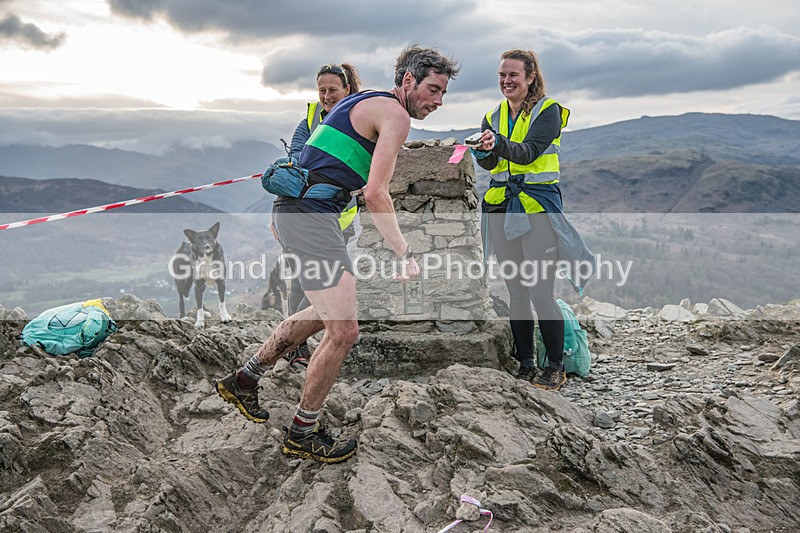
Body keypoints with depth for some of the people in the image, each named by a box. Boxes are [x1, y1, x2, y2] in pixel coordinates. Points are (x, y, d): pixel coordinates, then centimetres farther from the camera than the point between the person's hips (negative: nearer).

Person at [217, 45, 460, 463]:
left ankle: (244, 380, 34)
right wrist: (405, 253, -11)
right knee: (343, 330, -9)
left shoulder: (365, 101, 23)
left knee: (325, 312, 24)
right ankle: (302, 434, 9)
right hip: (310, 215, -11)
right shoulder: (395, 114, -8)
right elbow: (375, 195, -17)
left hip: (294, 208, 11)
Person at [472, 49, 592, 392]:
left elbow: (529, 151, -19)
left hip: (538, 205, -5)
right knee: (516, 291, 8)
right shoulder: (494, 116, 14)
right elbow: (488, 162, 0)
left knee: (541, 292, -8)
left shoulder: (548, 110, -2)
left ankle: (556, 368, 6)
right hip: (501, 207, 5)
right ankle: (524, 365, 18)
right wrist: (484, 150, -23)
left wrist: (499, 144, -37)